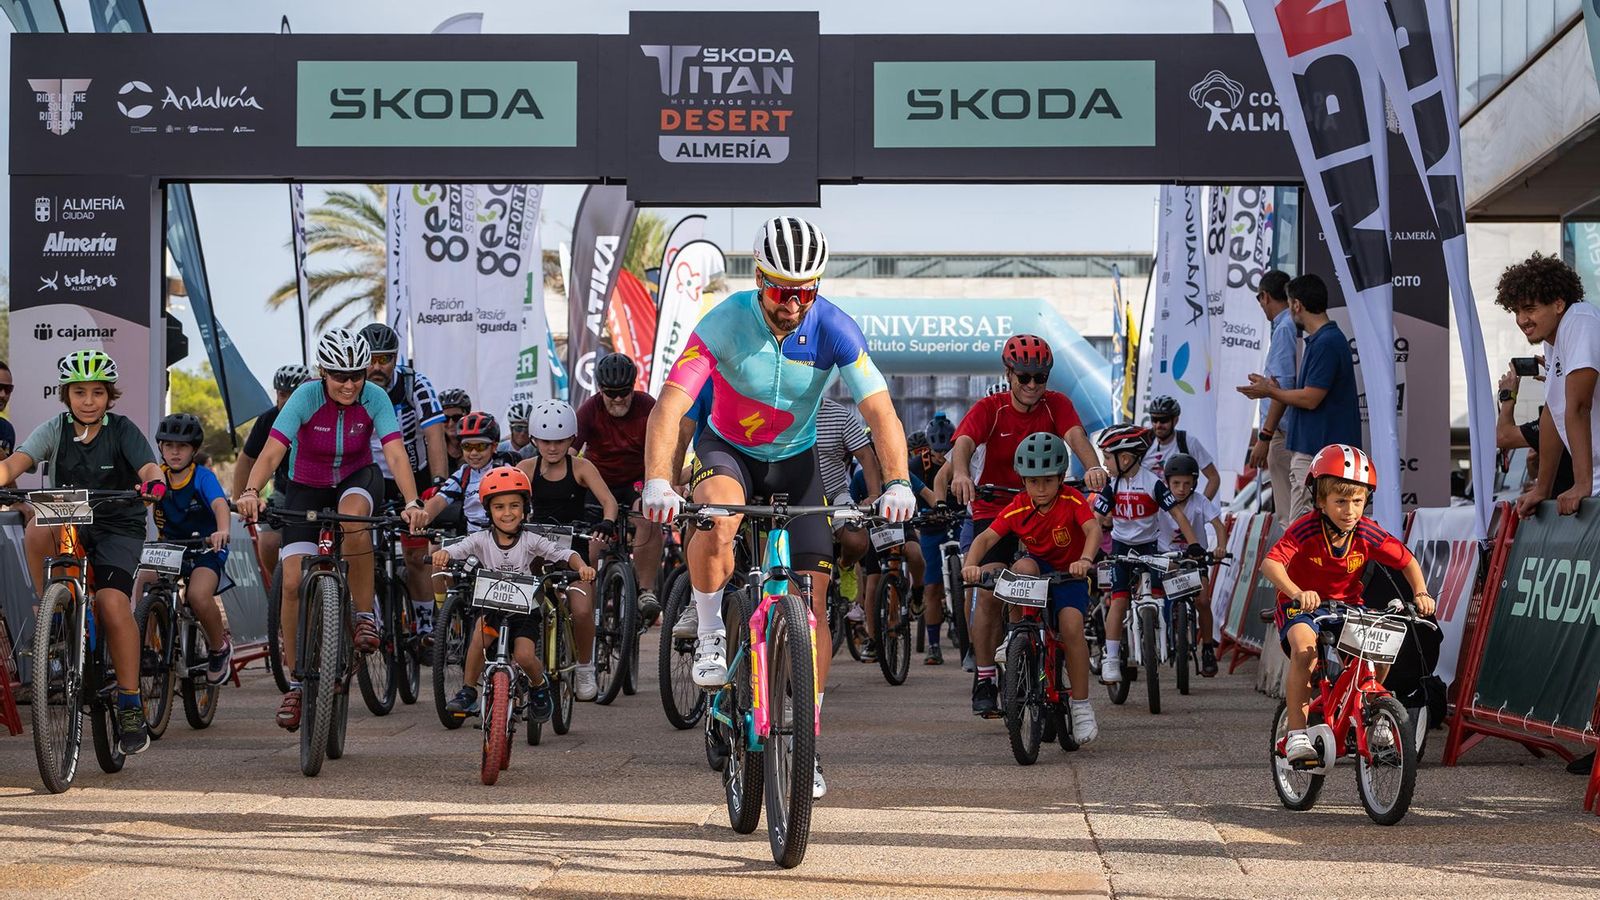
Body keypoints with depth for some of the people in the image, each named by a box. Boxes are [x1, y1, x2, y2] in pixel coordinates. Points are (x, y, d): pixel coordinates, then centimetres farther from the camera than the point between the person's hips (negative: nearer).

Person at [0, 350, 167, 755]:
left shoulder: (123, 430, -5)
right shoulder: (55, 429, -1)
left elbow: (147, 466, -20)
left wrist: (153, 482, -45)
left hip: (118, 528, -2)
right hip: (70, 523, 2)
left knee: (112, 601, -24)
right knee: (36, 531, -33)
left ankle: (131, 706, -16)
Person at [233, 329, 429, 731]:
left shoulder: (375, 399, -22)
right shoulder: (306, 398, -25)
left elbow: (396, 455, -32)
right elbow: (271, 452, -35)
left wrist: (412, 503, -49)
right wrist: (250, 492, -53)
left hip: (357, 479, 0)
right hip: (306, 488, 0)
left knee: (354, 519, -38)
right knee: (293, 583, -12)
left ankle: (366, 615, -19)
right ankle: (296, 684, 1)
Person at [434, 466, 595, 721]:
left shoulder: (530, 541, -2)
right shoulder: (481, 540, -1)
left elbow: (564, 554, -9)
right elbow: (458, 548, -18)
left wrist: (581, 566, -30)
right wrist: (442, 554, -41)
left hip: (523, 611, 0)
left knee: (524, 656, -22)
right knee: (481, 632, -32)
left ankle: (538, 685, 15)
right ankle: (468, 691, -15)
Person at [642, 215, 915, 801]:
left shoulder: (833, 330, -22)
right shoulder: (725, 324, -27)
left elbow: (880, 410, -25)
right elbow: (669, 406, -33)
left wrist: (897, 484, -42)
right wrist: (658, 483, -49)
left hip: (796, 459, 2)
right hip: (727, 450, -2)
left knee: (812, 598, -6)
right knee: (717, 520, -38)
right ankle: (711, 637, -12)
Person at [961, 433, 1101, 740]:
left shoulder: (1072, 501, -21)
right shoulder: (1018, 508, -14)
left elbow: (1093, 528, -37)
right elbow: (986, 537, -21)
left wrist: (1085, 560, -57)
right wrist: (971, 564, -42)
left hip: (1069, 574, -2)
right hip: (1038, 567, 2)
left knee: (1071, 625, -27)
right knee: (1022, 568, -35)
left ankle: (1081, 706, -16)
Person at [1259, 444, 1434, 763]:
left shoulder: (1368, 534, -13)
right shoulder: (1306, 529, -24)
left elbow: (1407, 560, 1)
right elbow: (1271, 563, -37)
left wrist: (1420, 592, -17)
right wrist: (1297, 593, -54)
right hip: (1302, 606, -4)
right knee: (1305, 646, -35)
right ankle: (1297, 734, -30)